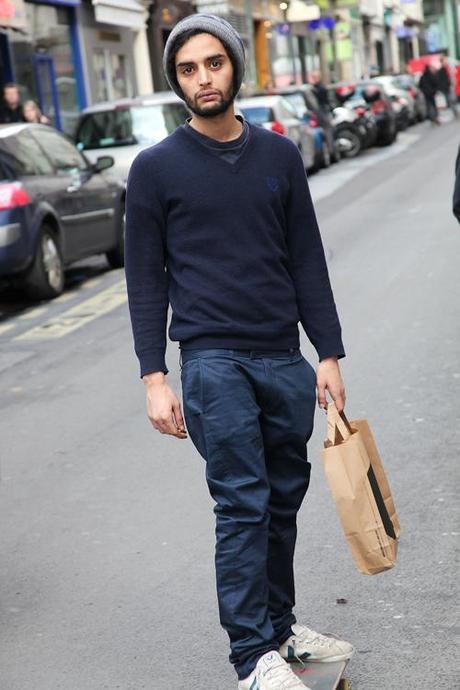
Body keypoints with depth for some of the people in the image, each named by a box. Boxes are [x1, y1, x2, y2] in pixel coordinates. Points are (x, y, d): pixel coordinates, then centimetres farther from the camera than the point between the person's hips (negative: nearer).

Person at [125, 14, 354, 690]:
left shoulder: (279, 154, 9)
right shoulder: (156, 168, 0)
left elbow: (307, 260, 10)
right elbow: (146, 280, 1)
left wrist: (329, 354, 6)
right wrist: (155, 378, -6)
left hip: (285, 358, 4)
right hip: (213, 360, -4)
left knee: (283, 500, 11)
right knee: (243, 506, -5)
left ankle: (280, 627, 26)